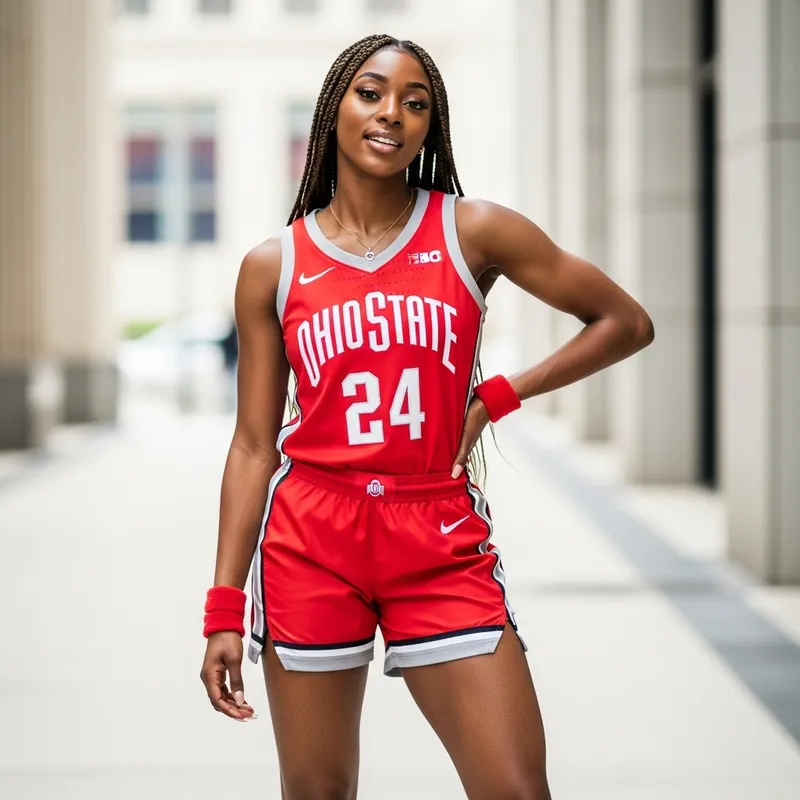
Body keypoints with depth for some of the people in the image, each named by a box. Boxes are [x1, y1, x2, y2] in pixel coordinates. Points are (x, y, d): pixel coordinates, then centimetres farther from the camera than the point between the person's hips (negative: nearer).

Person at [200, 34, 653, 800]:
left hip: (442, 543, 0)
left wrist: (495, 397, 0)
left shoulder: (474, 232, 1)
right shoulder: (272, 266, 3)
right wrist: (224, 607, 1)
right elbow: (254, 445, 5)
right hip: (309, 541, 1)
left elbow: (625, 322, 7)